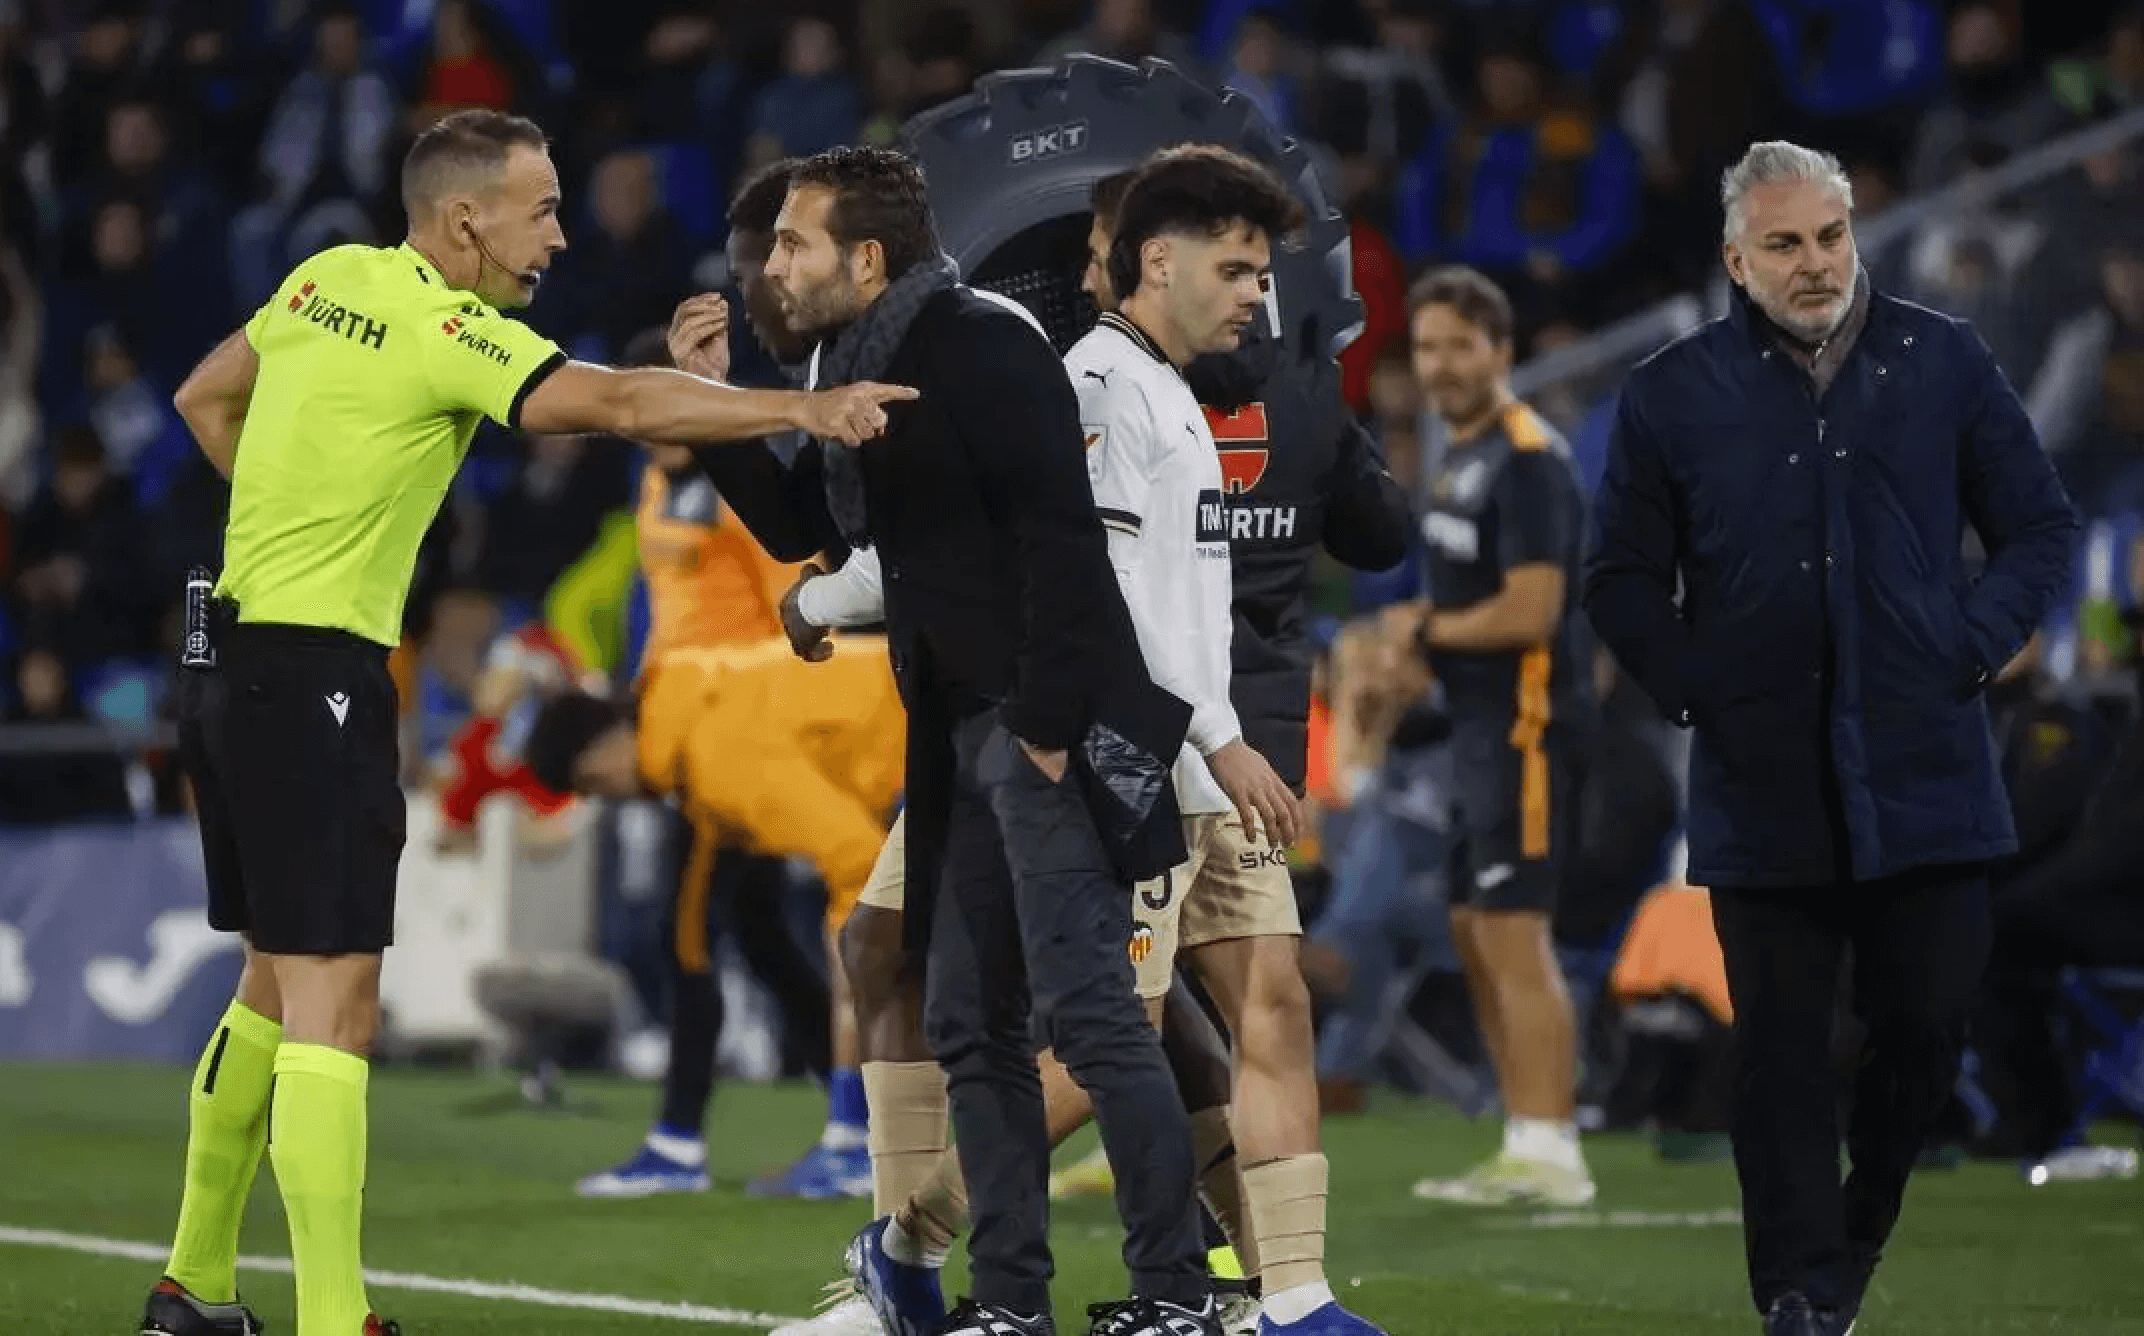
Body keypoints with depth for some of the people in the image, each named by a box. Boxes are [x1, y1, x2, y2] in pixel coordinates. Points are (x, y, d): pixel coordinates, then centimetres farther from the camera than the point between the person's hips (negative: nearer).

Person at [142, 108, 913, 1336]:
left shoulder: (327, 281, 10)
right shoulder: (443, 332, -16)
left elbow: (203, 398, 23)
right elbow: (618, 402, -26)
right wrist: (804, 409, -27)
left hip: (236, 666, 9)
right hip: (316, 676, -9)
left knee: (276, 984, 18)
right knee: (333, 1002, -11)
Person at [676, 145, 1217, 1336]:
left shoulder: (982, 348, -12)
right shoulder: (863, 370, 14)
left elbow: (1060, 535, -19)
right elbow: (798, 529, 23)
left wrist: (1045, 722, -22)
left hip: (1051, 726, -9)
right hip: (960, 735, 9)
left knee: (1085, 1004, -11)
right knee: (973, 1025, 8)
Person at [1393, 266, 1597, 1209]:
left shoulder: (1527, 460, -14)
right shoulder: (1461, 455, 16)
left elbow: (1529, 610, -21)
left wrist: (1429, 632, -8)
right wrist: (1421, 633, 4)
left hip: (1525, 727, -10)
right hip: (1478, 731, 10)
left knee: (1513, 935, -12)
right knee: (1475, 935, 12)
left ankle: (1550, 1156, -12)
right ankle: (1525, 1147, 17)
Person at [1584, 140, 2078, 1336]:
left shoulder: (1945, 362, 3)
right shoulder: (1674, 393, 3)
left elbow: (2041, 530, 9)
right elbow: (1625, 582, 10)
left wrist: (1971, 650, -4)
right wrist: (1693, 688, -3)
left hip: (1924, 777, 1)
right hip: (1763, 782, 0)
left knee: (1927, 1025, 4)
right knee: (1784, 1051, 2)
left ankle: (1859, 1231, 28)